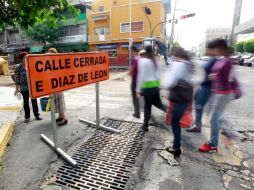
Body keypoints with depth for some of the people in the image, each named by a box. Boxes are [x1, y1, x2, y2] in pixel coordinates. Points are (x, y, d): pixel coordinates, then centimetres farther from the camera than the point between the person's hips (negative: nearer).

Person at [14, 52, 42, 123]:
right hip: (24, 88, -1)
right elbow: (17, 79, -2)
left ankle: (36, 115, 22)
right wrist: (17, 89, -4)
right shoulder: (18, 68, -5)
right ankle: (27, 117, 22)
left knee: (34, 101, 9)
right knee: (26, 102, 10)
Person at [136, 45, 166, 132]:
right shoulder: (155, 61, 12)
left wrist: (138, 90, -10)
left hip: (147, 87, -6)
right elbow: (159, 74, 13)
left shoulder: (142, 61, -8)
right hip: (156, 85, 6)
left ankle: (145, 125, 16)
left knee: (147, 106, 3)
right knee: (157, 103, 23)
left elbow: (141, 76, -13)